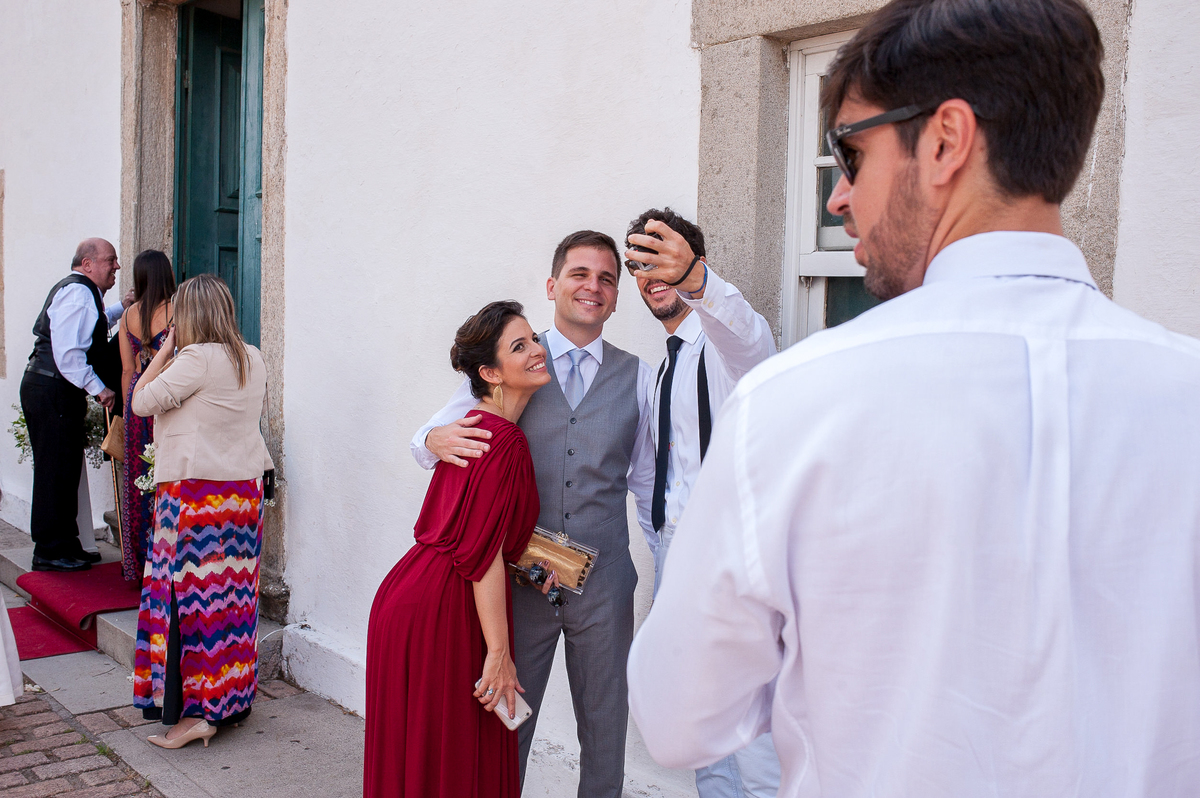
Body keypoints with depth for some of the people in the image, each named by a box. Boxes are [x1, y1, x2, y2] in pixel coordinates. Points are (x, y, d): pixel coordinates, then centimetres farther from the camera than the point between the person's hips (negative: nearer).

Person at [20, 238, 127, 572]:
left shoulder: (80, 291, 18)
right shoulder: (78, 293, -16)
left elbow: (86, 329, 33)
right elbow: (68, 353, -24)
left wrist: (120, 308, 28)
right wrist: (98, 388, -18)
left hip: (57, 392, 11)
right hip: (53, 393, -11)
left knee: (65, 471, 15)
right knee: (55, 472, -4)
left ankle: (65, 545, 25)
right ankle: (50, 552, 4)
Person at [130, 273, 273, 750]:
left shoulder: (197, 358, -14)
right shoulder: (253, 359, 9)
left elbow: (141, 402, -10)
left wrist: (164, 352, 2)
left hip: (196, 491, -8)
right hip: (245, 488, 8)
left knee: (191, 595, -2)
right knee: (232, 593, 14)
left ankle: (195, 713, 2)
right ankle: (232, 701, 23)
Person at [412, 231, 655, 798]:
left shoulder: (638, 378, 5)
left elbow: (648, 480, 9)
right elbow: (428, 440, 5)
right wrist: (436, 440, -19)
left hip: (604, 577, 1)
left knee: (606, 727, 15)